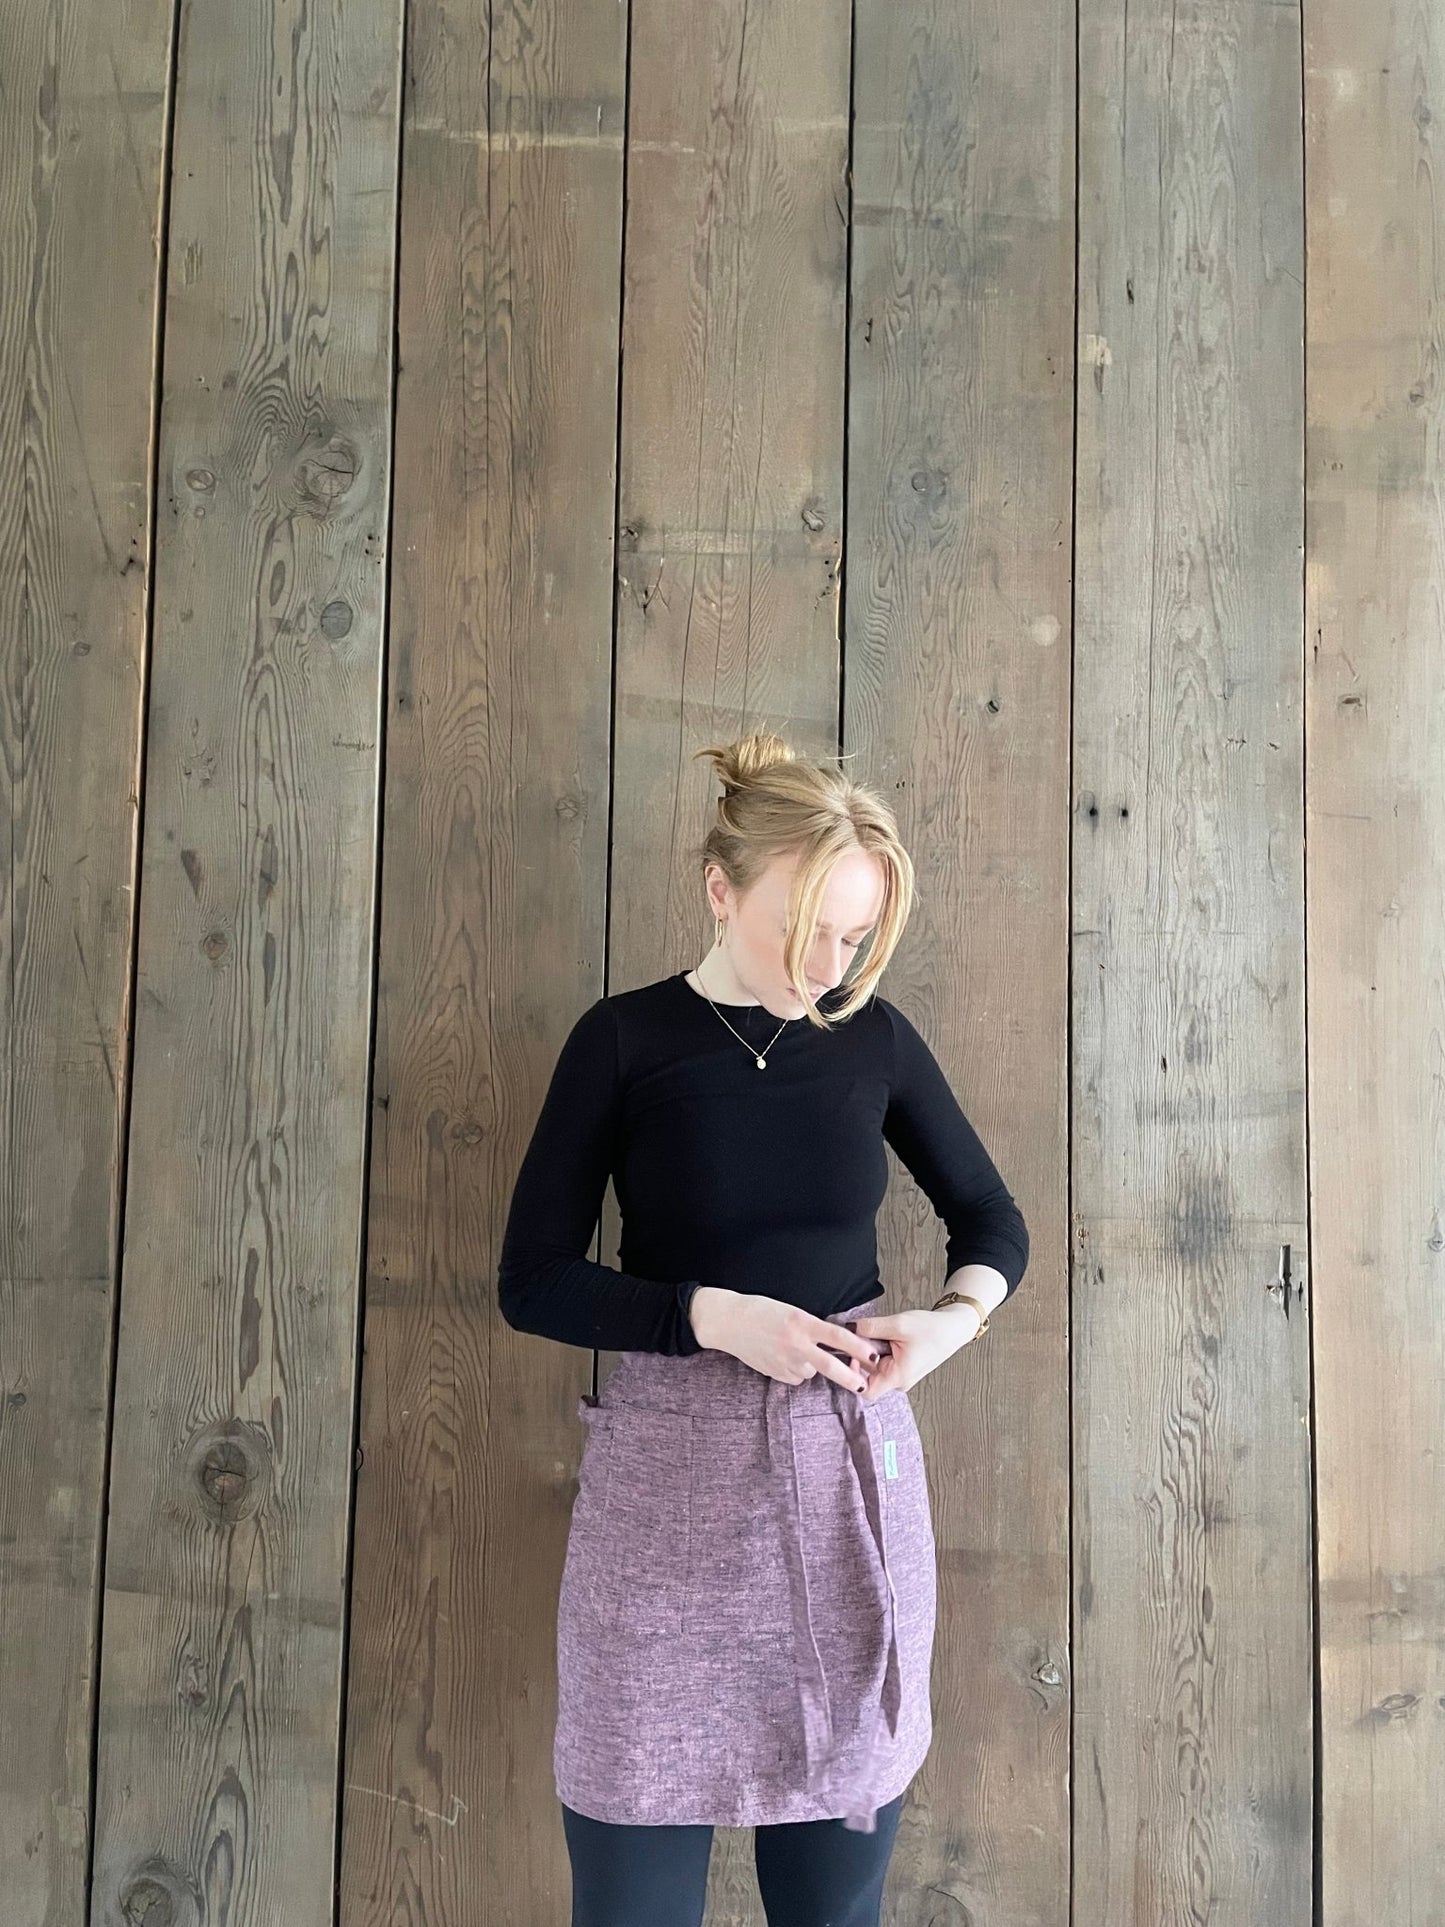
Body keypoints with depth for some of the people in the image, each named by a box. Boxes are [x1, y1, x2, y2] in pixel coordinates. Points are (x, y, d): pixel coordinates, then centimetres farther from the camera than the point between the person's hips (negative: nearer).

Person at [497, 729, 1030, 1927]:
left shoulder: (874, 1036, 3)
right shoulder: (625, 1039, -5)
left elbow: (993, 1221, 13)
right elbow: (532, 1279, -5)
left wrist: (955, 1317, -7)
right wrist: (717, 1316, -17)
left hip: (854, 1475, 3)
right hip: (670, 1483, -2)